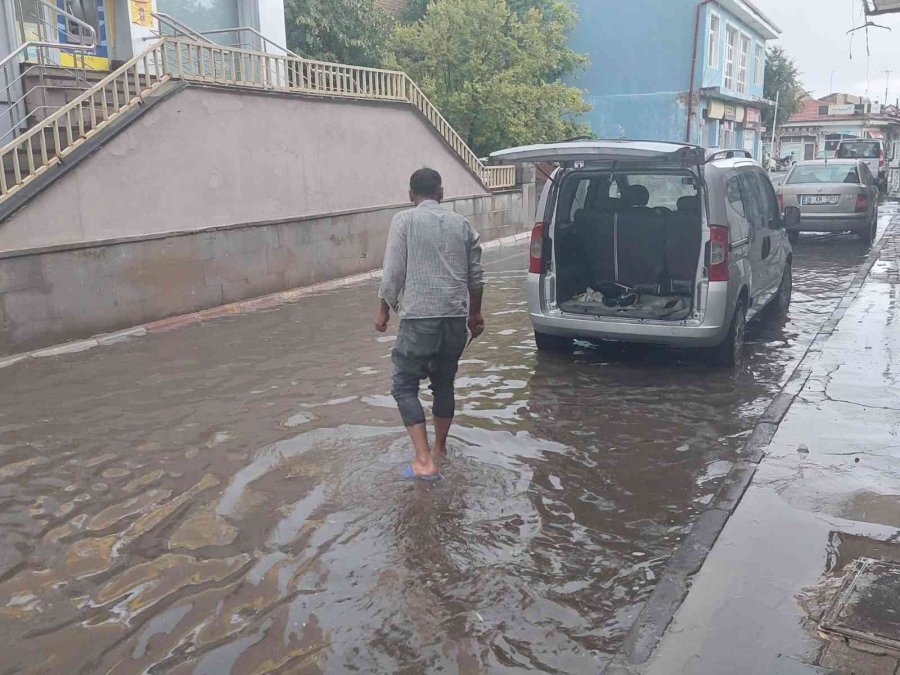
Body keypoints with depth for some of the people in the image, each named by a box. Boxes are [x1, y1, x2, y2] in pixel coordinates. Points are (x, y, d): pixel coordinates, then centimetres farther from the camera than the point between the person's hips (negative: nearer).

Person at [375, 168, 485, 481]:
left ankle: (425, 460, -7)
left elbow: (393, 272, -7)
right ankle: (440, 448, 32)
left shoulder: (404, 220, -3)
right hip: (456, 318, 5)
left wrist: (384, 311, 6)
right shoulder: (462, 224, 10)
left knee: (405, 386, 4)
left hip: (419, 318, -5)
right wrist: (475, 314, 26)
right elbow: (476, 276, 13)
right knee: (444, 384, 19)